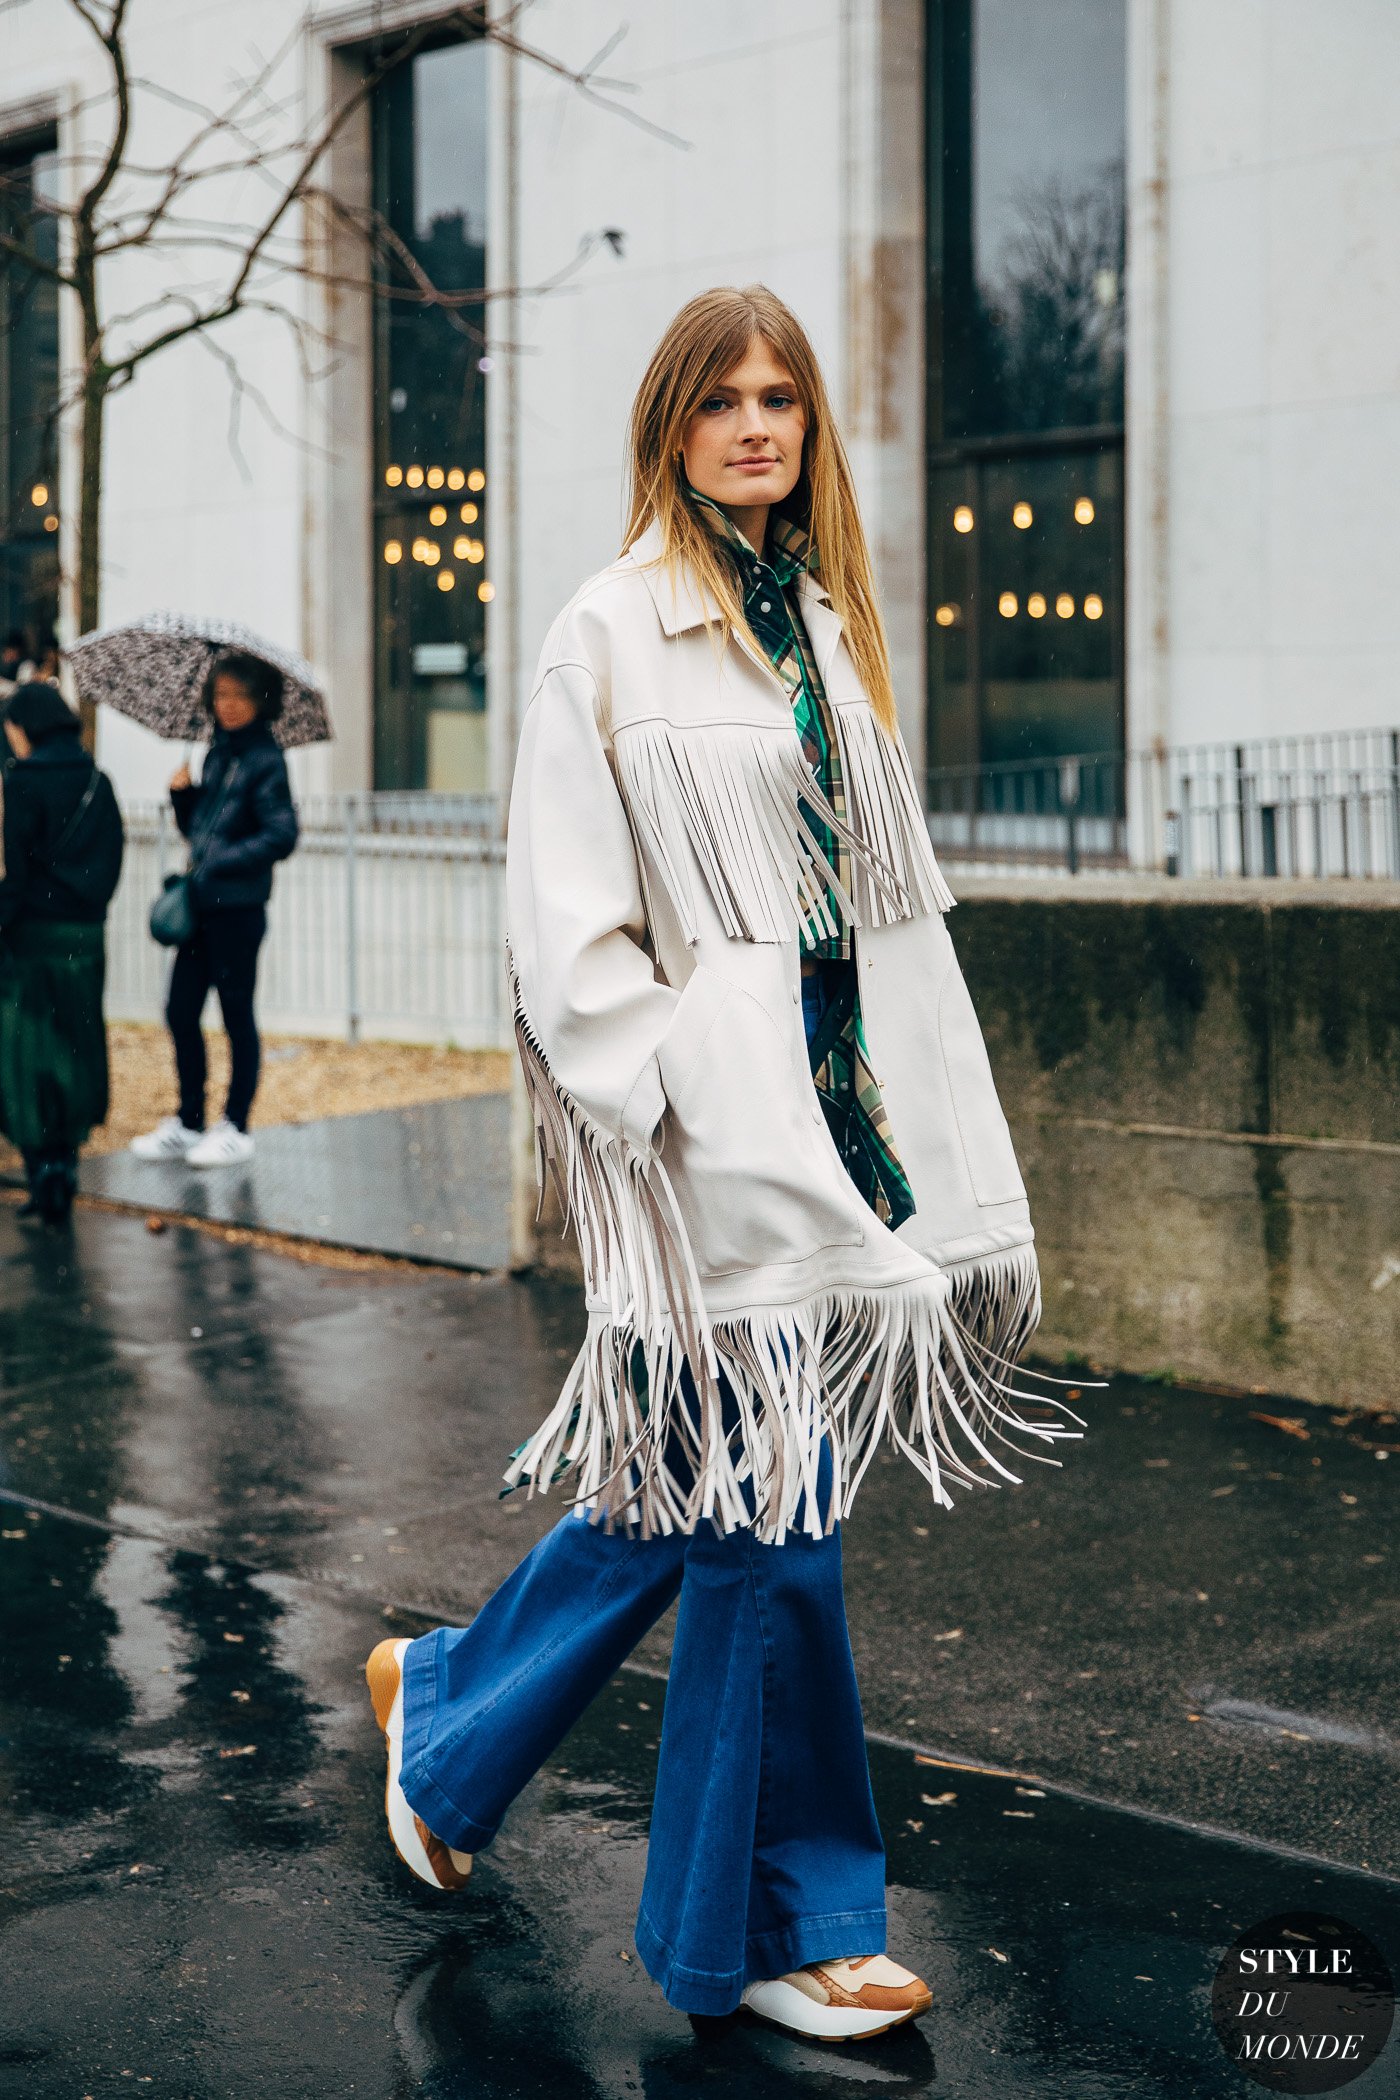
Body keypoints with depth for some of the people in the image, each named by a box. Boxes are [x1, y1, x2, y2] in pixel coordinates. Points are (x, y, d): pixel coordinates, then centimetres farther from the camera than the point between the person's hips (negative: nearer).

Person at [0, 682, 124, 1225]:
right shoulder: (98, 782, 7)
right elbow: (111, 859, 9)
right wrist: (91, 907, 14)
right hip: (86, 935, 6)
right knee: (74, 1051, 14)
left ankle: (44, 1167, -2)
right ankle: (64, 1163, 19)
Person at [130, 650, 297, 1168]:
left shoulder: (264, 760, -8)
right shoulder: (216, 754, 14)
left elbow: (281, 835, -15)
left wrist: (218, 863, -16)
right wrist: (182, 794, 3)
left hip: (238, 906, -7)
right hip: (201, 904, 7)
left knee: (236, 1014, 1)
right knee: (180, 1011, 9)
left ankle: (235, 1129, 9)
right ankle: (188, 1122, 20)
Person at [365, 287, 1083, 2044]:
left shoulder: (828, 625, 14)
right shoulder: (611, 634, -6)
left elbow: (894, 895, 15)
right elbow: (568, 927, -10)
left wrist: (944, 1149, 11)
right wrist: (667, 1118, -16)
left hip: (831, 1094, 7)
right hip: (712, 1119, -7)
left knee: (699, 1483, 15)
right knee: (766, 1510, -1)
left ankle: (447, 1712, 37)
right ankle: (767, 1927, 15)